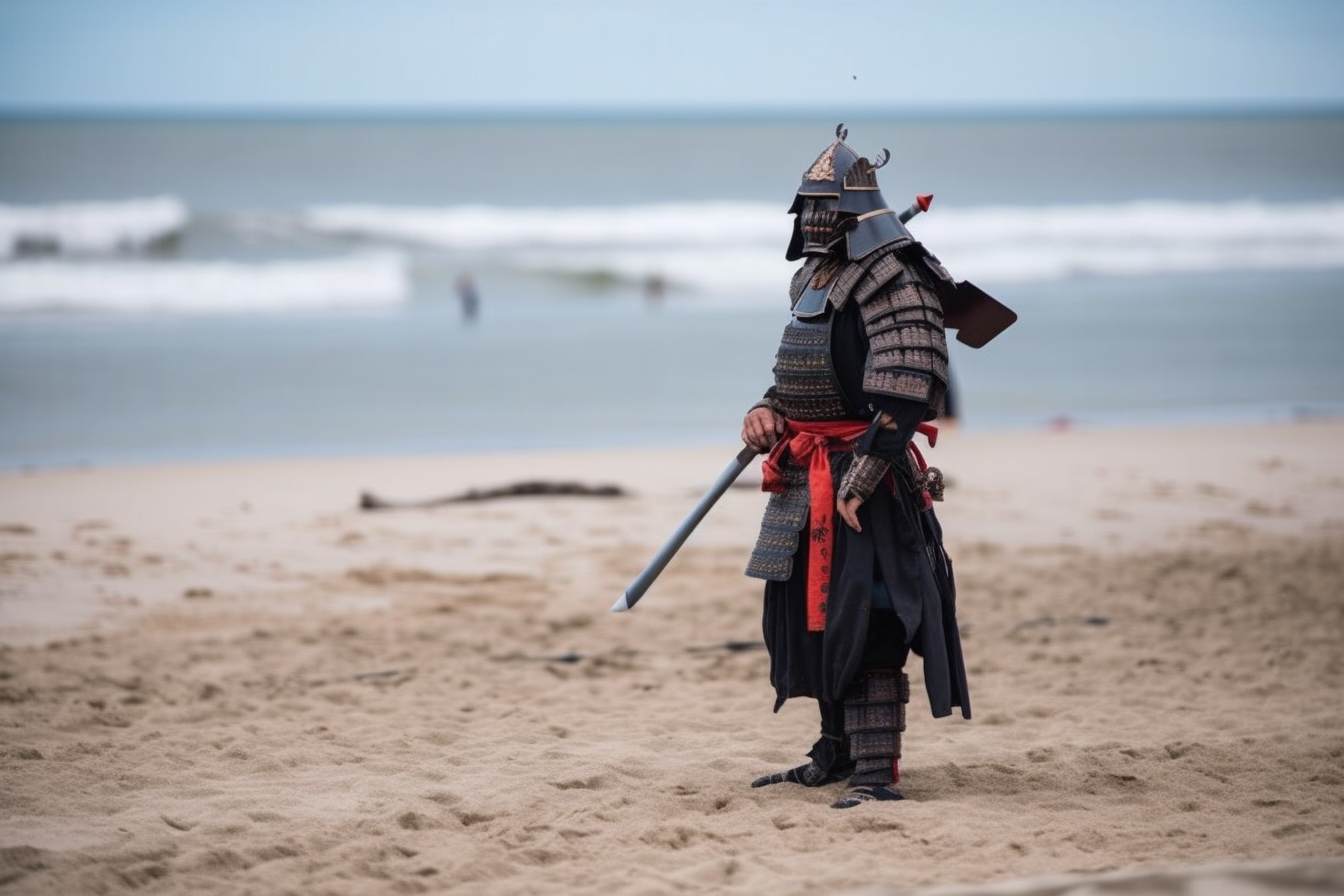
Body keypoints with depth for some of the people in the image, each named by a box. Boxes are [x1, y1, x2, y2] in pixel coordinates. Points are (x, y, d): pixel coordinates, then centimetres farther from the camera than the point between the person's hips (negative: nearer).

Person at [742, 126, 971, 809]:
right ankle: (838, 754, 29)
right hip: (806, 482, 10)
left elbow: (903, 389, -22)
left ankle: (876, 773, -11)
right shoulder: (814, 279, 17)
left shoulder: (892, 278, -13)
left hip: (865, 479, -10)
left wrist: (859, 480, -24)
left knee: (863, 624, -12)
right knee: (811, 618, 16)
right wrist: (766, 411, 8)